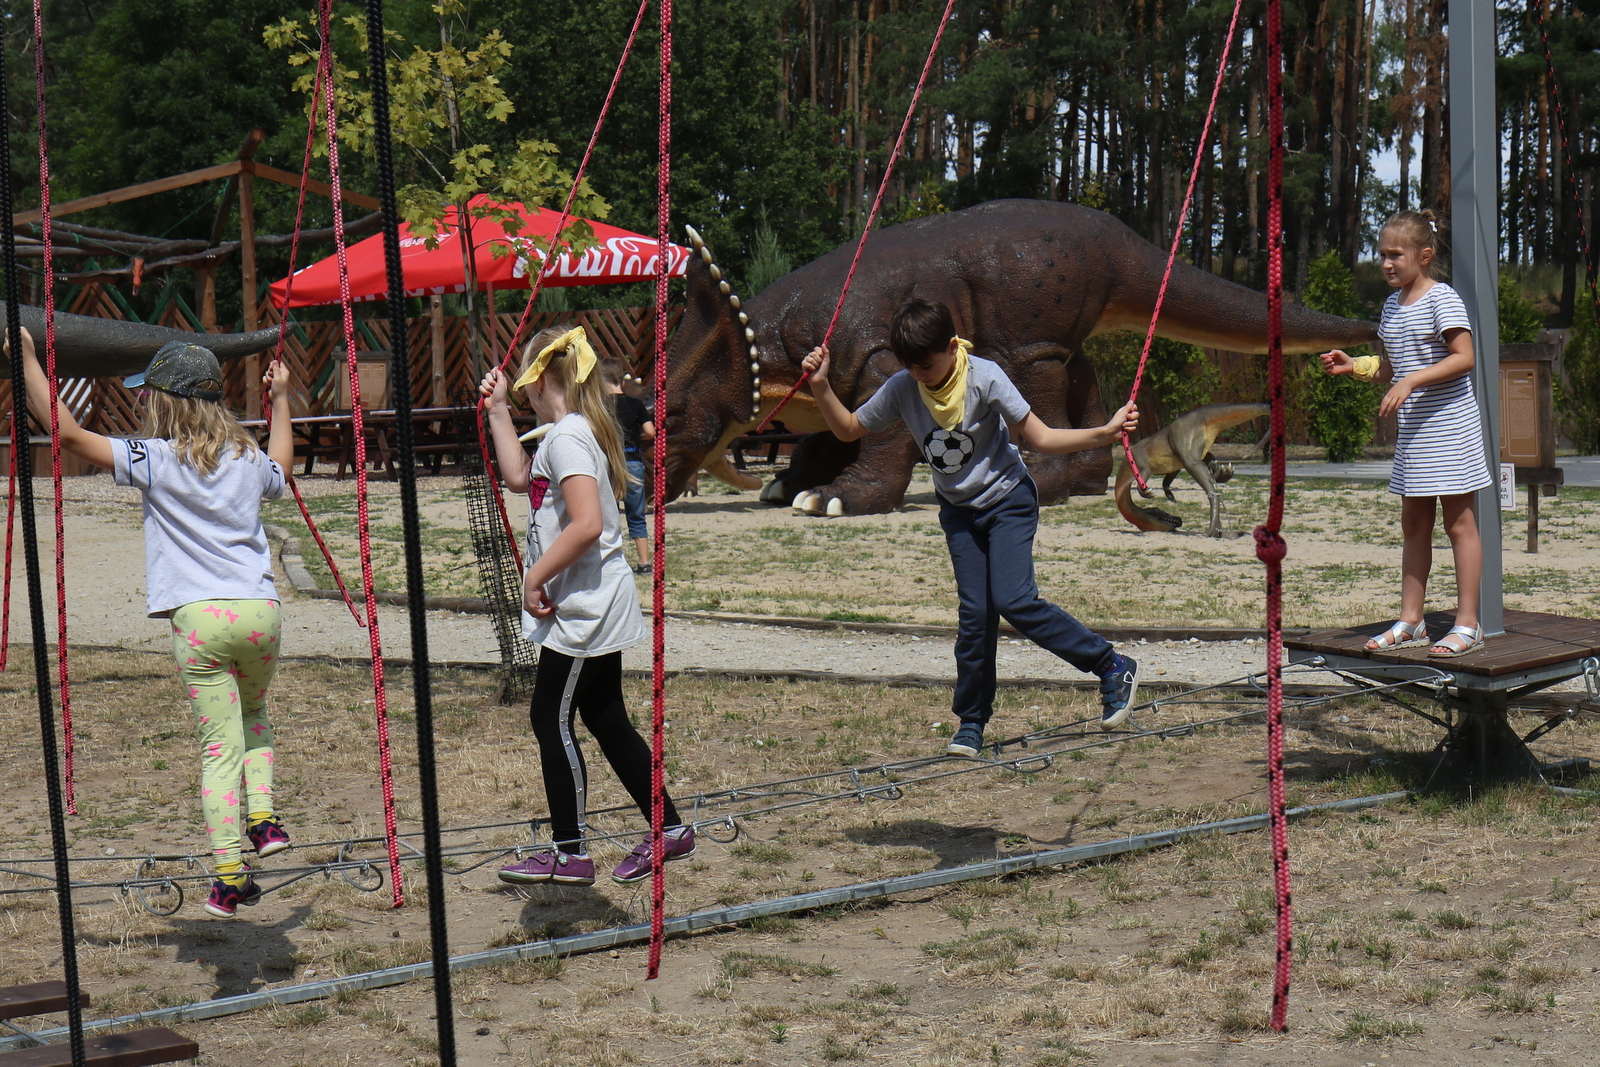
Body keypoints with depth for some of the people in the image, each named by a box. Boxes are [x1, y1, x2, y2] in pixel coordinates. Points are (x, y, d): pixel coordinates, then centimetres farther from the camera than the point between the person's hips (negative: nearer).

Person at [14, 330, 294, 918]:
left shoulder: (154, 460, -2)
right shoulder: (249, 459, 12)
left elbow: (69, 432, -1)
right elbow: (280, 467, 38)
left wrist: (28, 359, 7)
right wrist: (280, 399, 51)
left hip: (200, 617, -4)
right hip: (261, 611, 4)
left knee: (220, 744, -1)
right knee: (252, 713, 29)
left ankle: (229, 874, -5)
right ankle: (263, 816, 11)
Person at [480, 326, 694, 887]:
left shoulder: (567, 435, -18)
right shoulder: (563, 432, 12)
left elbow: (587, 525, -28)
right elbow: (518, 478, 26)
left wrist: (535, 577, -19)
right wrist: (498, 412, 23)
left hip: (582, 608, -10)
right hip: (596, 608, 10)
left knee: (551, 719, -1)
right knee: (605, 719, 14)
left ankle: (569, 854, 6)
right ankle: (669, 829, 20)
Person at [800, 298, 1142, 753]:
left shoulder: (985, 378, -22)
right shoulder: (902, 389, -11)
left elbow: (1042, 439, -20)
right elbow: (848, 430, 2)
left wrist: (1105, 432, -33)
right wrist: (821, 387, -13)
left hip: (1007, 499, -4)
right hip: (959, 510, 4)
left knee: (1013, 600, -19)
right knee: (974, 614, -3)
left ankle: (1113, 667, -5)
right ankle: (971, 721, 10)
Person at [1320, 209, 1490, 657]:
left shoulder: (1442, 299, -11)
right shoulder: (1392, 305, 13)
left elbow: (1464, 358, -19)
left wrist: (1411, 381, -26)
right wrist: (1354, 366, 5)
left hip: (1449, 423, -8)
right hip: (1411, 429, 8)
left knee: (1458, 521, -2)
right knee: (1413, 523, 10)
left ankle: (1467, 624, 2)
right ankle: (1410, 622, 16)